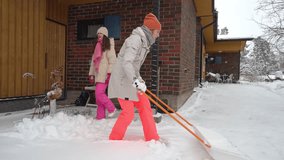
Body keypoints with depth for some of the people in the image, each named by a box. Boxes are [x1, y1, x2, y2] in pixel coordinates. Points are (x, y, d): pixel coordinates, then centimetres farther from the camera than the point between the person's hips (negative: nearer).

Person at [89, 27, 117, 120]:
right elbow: (93, 61, 22)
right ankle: (100, 116, 11)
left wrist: (109, 73, -19)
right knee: (98, 95, 5)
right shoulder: (97, 46, 22)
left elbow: (112, 60, -10)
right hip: (98, 74, 7)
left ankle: (111, 108, 4)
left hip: (104, 74, -7)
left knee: (99, 93, -15)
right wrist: (91, 74, 17)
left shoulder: (109, 45, 0)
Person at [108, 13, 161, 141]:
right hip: (122, 80, -10)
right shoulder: (135, 39, -17)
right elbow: (126, 62, -30)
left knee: (145, 106, 7)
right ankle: (114, 140, 11)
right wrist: (136, 80, -41)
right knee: (128, 112, -9)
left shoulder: (143, 41, 14)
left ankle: (152, 139, 17)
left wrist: (139, 79, 26)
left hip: (130, 80, 10)